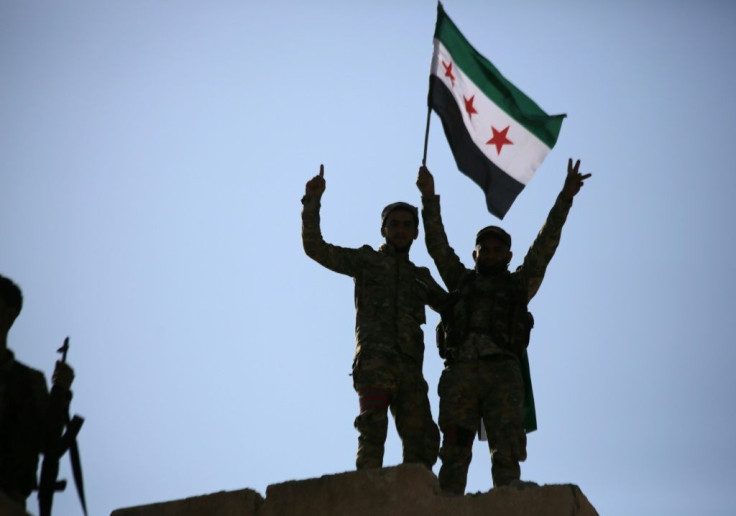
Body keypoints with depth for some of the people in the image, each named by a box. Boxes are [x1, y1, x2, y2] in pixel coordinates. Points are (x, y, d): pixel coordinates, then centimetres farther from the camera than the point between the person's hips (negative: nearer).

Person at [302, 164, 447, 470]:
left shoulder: (421, 277, 29)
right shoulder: (367, 260, 17)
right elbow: (314, 247, 10)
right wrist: (312, 202, 0)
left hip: (410, 367, 5)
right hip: (374, 359, -5)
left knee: (422, 438, -6)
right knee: (373, 430, -20)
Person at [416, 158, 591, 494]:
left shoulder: (519, 283, 24)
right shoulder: (461, 280, 28)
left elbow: (544, 245, 18)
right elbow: (438, 244, 25)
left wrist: (565, 199, 13)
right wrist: (430, 199, 21)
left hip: (502, 373, -1)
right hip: (459, 372, 1)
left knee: (507, 450, -11)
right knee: (454, 451, -7)